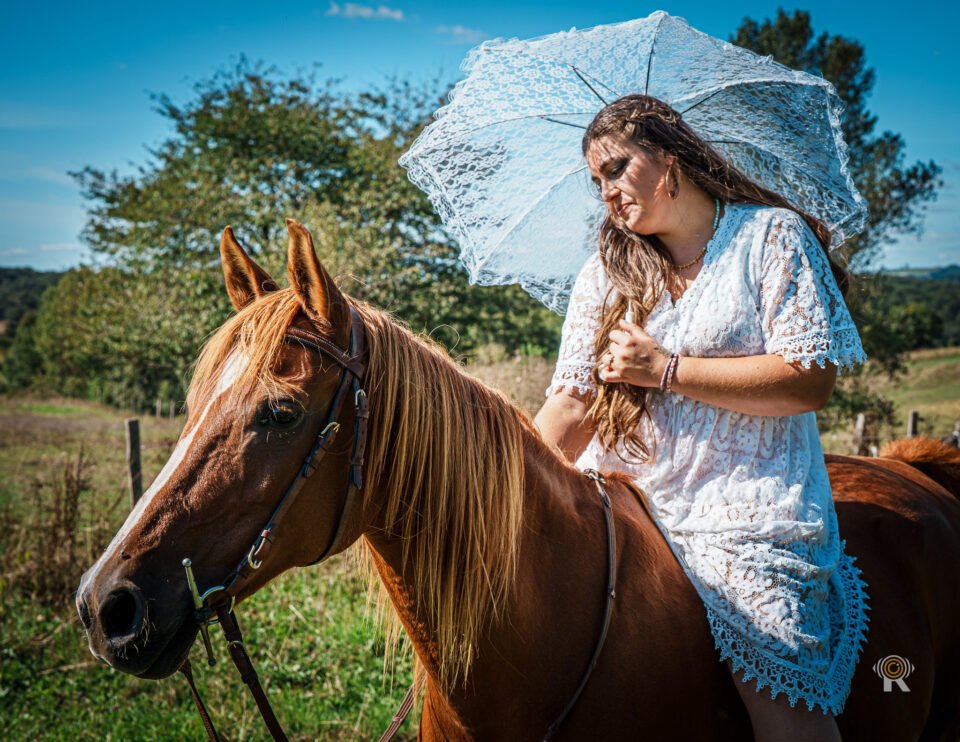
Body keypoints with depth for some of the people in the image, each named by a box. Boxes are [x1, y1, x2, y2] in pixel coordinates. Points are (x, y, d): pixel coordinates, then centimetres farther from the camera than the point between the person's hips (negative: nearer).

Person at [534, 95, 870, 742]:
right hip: (620, 501, 5)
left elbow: (812, 380, -8)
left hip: (746, 514, -4)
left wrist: (666, 369, -9)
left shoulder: (772, 234, 2)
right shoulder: (604, 276, 14)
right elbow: (569, 409, 7)